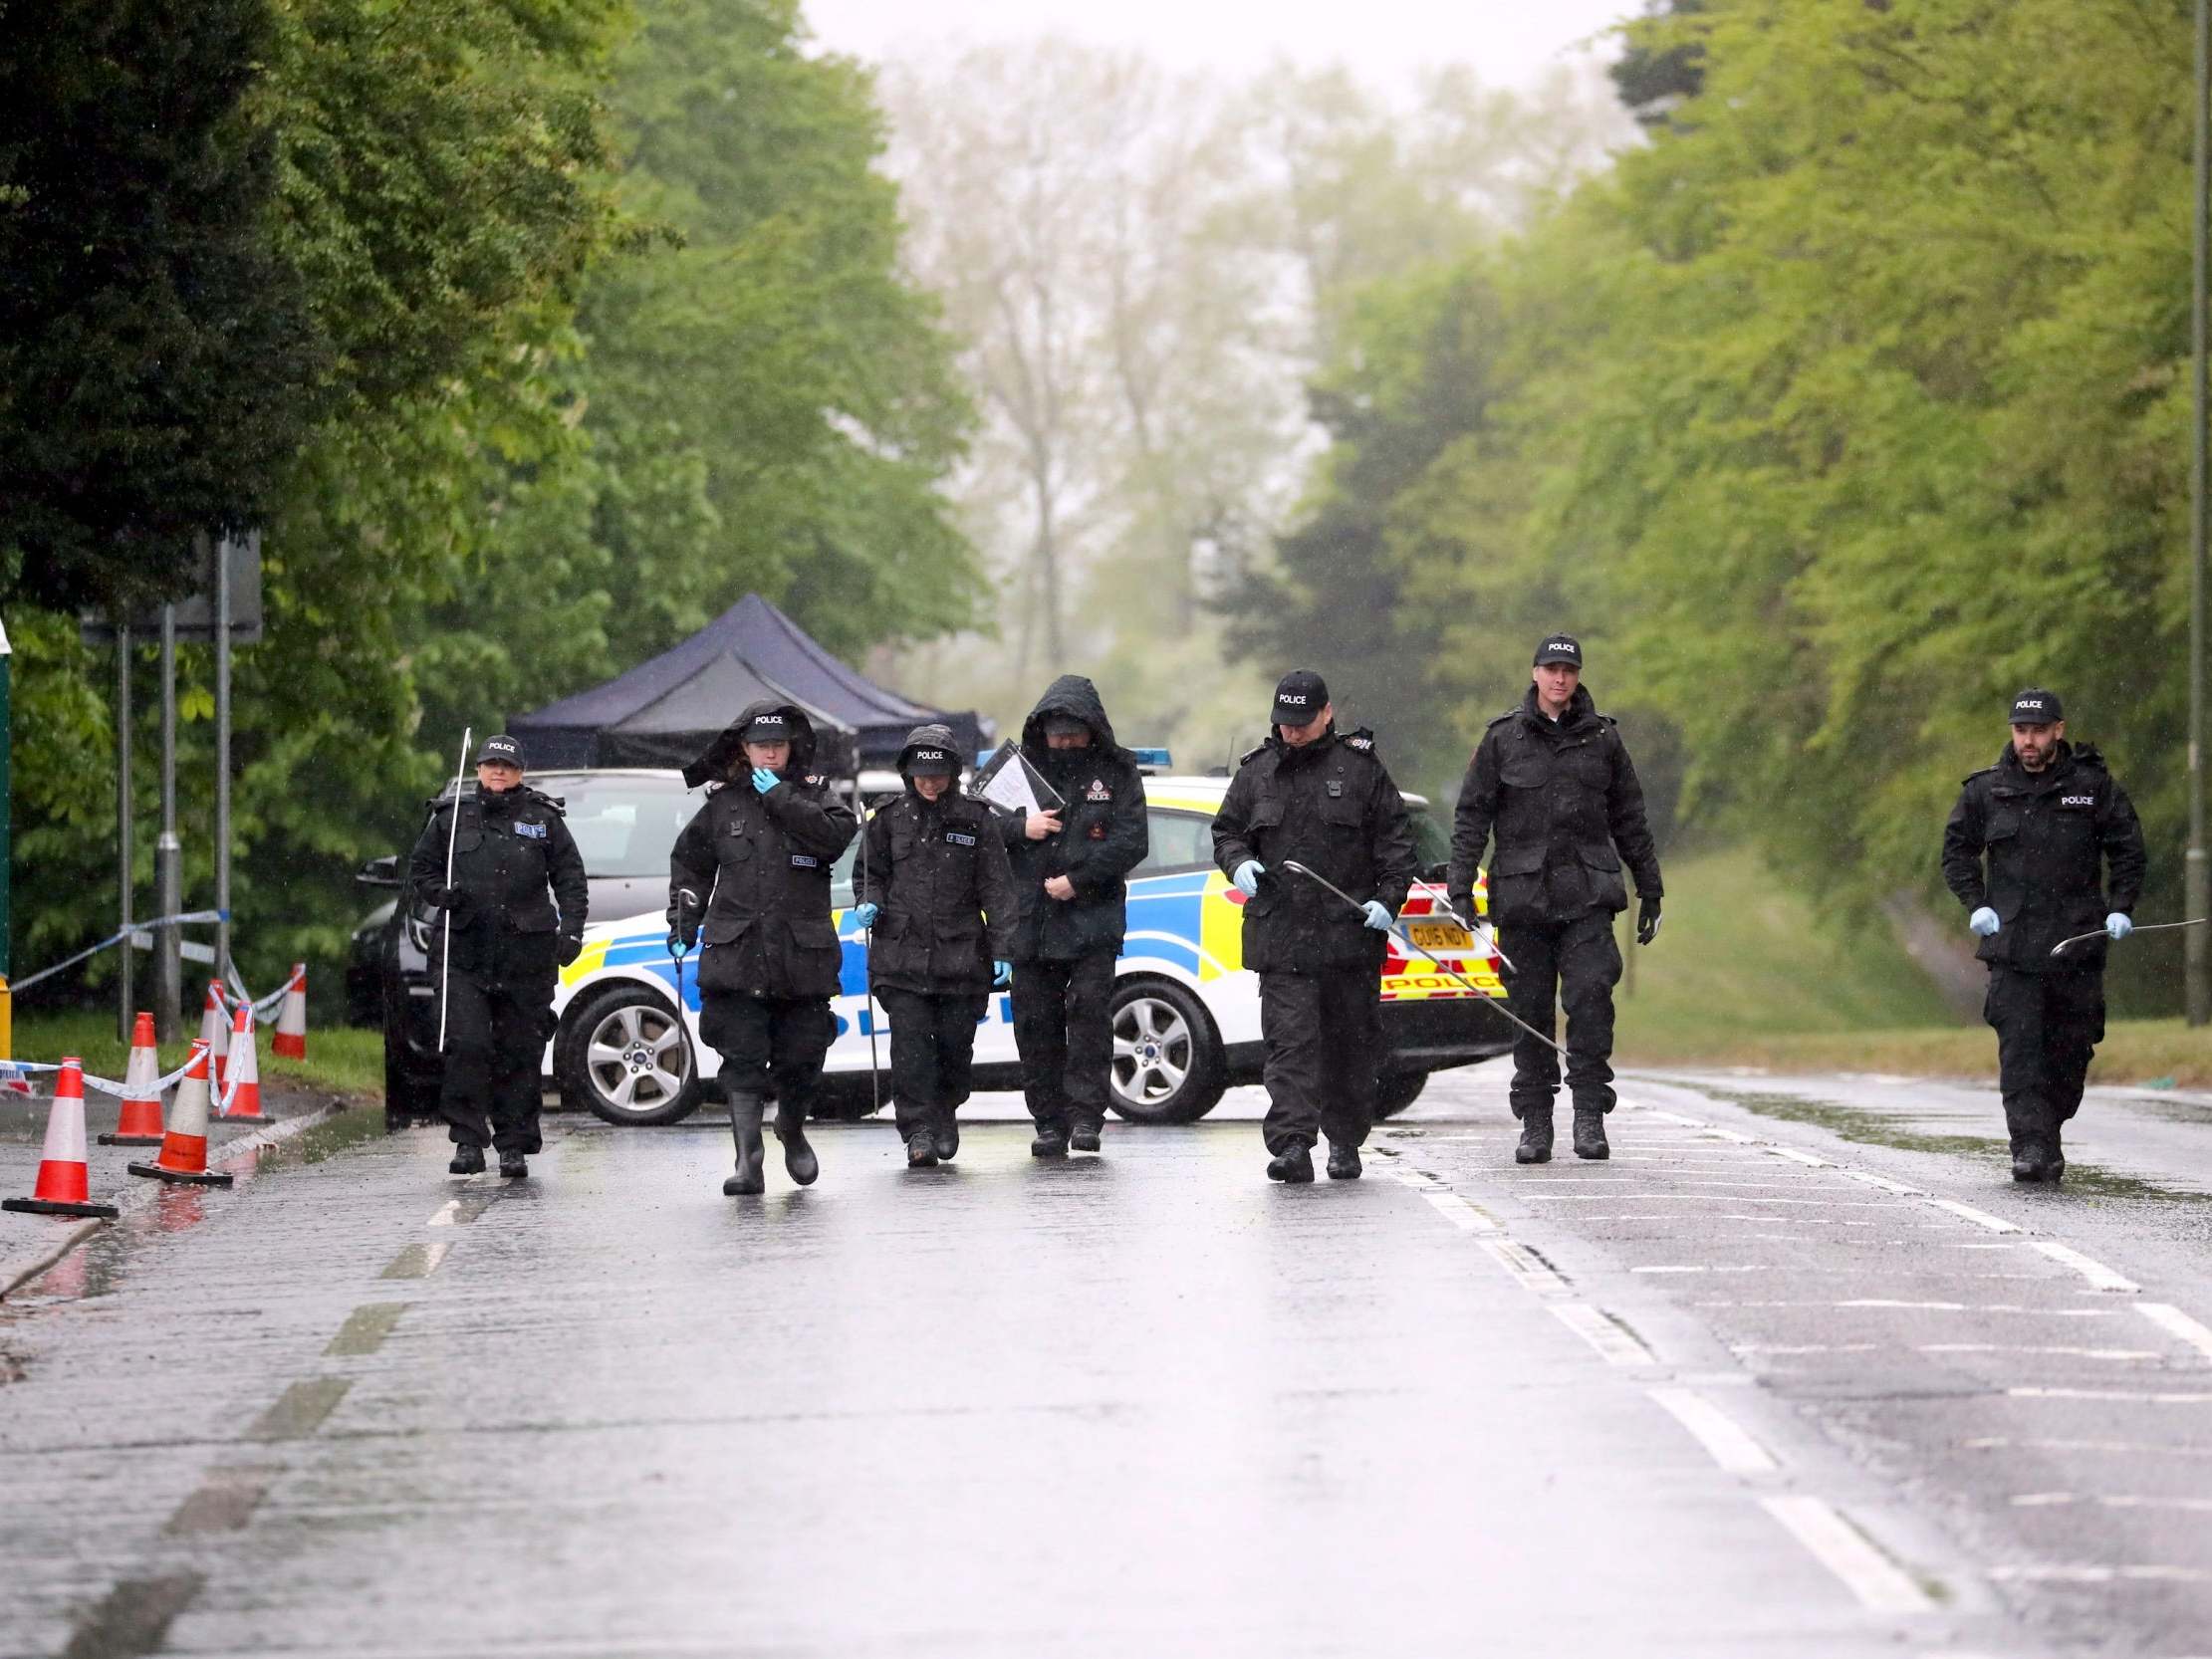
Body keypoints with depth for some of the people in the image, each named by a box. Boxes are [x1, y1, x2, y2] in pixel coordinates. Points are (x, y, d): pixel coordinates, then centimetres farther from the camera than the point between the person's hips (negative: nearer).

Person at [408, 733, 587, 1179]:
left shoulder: (543, 820, 8)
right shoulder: (451, 817, 9)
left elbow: (571, 879, 10)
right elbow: (420, 869, 17)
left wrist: (572, 928, -4)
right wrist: (439, 893, -5)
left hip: (526, 956, 0)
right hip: (465, 954, 0)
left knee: (520, 1054, 3)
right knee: (467, 1046, -12)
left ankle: (514, 1146, 11)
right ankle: (467, 1141, -7)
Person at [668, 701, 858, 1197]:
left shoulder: (814, 794, 6)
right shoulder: (724, 805, 10)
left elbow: (835, 834, -16)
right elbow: (689, 862, 22)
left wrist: (779, 797, -14)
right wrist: (683, 919, 12)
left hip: (802, 953, 0)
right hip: (737, 952, 0)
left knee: (800, 1057, 8)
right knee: (743, 1061, -9)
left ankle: (793, 1133, 36)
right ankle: (747, 1163, -13)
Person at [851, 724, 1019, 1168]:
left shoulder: (975, 820, 4)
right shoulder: (890, 820, 7)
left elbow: (996, 889, 4)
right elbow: (874, 875, 18)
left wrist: (1002, 950, 0)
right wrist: (870, 905, -5)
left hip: (960, 954, 0)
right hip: (902, 955, 0)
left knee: (955, 1044, 5)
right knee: (910, 1044, -9)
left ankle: (945, 1114, 29)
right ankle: (918, 1132, -9)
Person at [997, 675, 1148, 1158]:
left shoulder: (1116, 774, 3)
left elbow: (1132, 841, -6)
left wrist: (1078, 880, -13)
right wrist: (1020, 827, -11)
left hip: (1094, 917, -3)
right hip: (1031, 919, 3)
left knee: (1089, 1009, -15)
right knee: (1036, 1021, 3)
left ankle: (1085, 1113, -12)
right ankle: (1049, 1122, 10)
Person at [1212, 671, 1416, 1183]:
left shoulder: (1362, 769, 3)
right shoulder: (1256, 773, 10)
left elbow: (1395, 838, 5)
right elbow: (1226, 831, 19)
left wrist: (1389, 897, -7)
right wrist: (1239, 863, -3)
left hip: (1350, 929, -1)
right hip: (1280, 934, 1)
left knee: (1350, 1041, 7)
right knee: (1289, 1041, -10)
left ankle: (1345, 1141, 20)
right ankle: (1291, 1145, -16)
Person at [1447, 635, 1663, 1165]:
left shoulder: (1602, 738, 9)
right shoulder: (1503, 737, 5)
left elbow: (1629, 819, 16)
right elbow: (1472, 815, 6)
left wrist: (1650, 890, 17)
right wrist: (1460, 885, -3)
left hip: (1587, 893, 0)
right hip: (1522, 892, 0)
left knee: (1591, 994, -16)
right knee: (1529, 1009, 2)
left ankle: (1589, 1111, -11)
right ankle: (1535, 1122, 10)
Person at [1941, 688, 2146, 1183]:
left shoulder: (2094, 787, 3)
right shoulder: (1986, 791, 5)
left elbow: (2128, 851, 11)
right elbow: (1957, 850, 16)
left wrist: (2121, 907, 0)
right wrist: (1976, 905, 4)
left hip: (2078, 939, 0)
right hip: (2011, 941, 0)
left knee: (2071, 1048, 4)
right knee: (2019, 1046, -12)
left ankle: (2049, 1131, 19)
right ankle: (2031, 1146, -17)